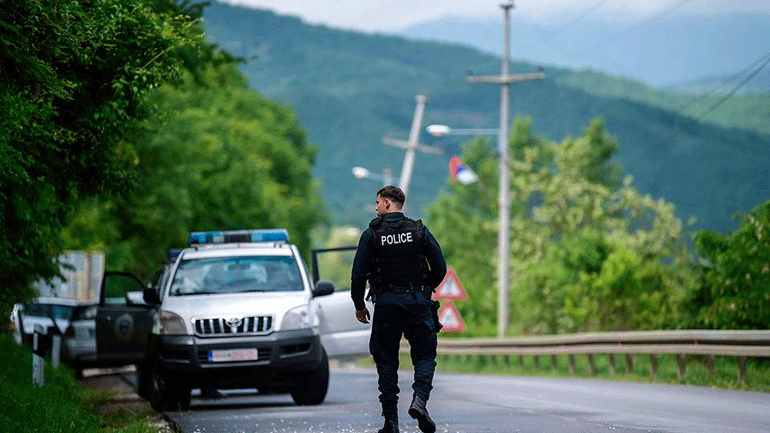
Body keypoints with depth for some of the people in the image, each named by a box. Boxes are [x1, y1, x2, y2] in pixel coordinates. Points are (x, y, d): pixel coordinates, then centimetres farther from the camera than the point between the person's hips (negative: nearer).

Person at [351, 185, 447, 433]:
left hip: (386, 302, 0)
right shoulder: (419, 231, 1)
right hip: (417, 301, 1)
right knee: (424, 356, 9)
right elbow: (440, 268, 3)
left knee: (386, 360, 7)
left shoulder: (372, 234, -3)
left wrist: (359, 306, 10)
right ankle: (419, 399, -16)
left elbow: (359, 274, -3)